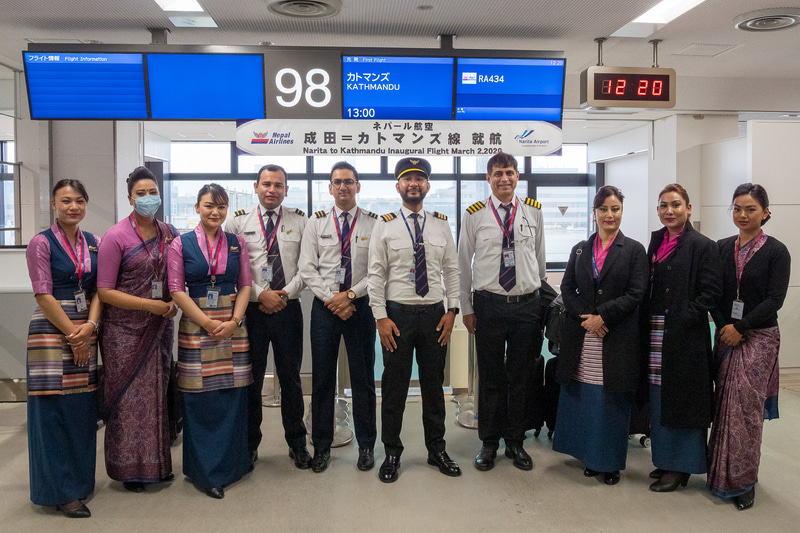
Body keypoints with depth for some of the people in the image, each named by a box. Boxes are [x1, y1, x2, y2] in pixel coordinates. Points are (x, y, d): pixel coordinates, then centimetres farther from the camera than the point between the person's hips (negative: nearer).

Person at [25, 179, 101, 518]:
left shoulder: (94, 243, 11)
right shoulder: (41, 243, -4)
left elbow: (98, 289, 8)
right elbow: (43, 295, -9)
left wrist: (90, 326, -7)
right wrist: (72, 334, -11)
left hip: (86, 331, 5)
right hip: (51, 331, -5)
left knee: (84, 409, 8)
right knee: (54, 410, -2)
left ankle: (80, 481, 23)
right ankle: (61, 492, 9)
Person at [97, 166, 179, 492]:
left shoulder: (169, 233, 7)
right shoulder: (116, 237, -8)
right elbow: (104, 291, -11)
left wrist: (174, 302, -4)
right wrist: (149, 305, -16)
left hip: (159, 328, 4)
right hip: (125, 330, -4)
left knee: (158, 393, 10)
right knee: (129, 398, 1)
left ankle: (158, 463, 24)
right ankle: (130, 468, 16)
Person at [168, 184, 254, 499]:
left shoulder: (236, 244, 9)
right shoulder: (181, 244, 2)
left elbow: (245, 284, 7)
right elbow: (176, 289, -2)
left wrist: (233, 321, -8)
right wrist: (207, 322, -10)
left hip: (233, 326, 2)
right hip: (195, 325, -2)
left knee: (233, 395, 4)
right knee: (200, 398, 0)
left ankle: (230, 464, 21)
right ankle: (204, 471, 13)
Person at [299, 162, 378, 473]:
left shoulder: (373, 223, 1)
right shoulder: (317, 223, 6)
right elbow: (307, 268, 1)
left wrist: (350, 295, -13)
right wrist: (330, 298, -10)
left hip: (360, 306, -1)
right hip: (324, 306, 1)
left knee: (363, 378, 7)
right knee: (322, 378, 6)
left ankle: (366, 445, 20)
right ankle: (322, 446, 19)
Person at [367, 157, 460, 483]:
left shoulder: (441, 225, 8)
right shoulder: (385, 225, 0)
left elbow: (451, 270, 8)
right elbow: (376, 275, -3)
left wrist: (451, 310, 0)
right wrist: (381, 317, -9)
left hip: (435, 314, 2)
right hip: (397, 313, -2)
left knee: (434, 383, 12)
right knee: (394, 386, 5)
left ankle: (437, 449, 28)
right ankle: (392, 453, 21)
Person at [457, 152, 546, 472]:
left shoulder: (533, 211, 6)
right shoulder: (475, 214, 0)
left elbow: (540, 257, 14)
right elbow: (464, 262, 4)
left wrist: (542, 298, 16)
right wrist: (467, 307, 3)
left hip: (527, 304, 2)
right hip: (489, 304, -2)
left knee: (522, 377, 10)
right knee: (490, 377, 7)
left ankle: (516, 442, 25)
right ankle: (489, 443, 22)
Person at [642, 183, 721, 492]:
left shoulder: (702, 246, -6)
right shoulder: (656, 241, 12)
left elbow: (710, 292, -11)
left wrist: (682, 321, -18)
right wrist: (647, 324, 5)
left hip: (684, 336, -6)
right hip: (655, 333, 6)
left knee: (680, 399, 1)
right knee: (659, 399, 12)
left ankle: (680, 467, 13)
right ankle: (665, 460, 26)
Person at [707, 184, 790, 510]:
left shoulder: (776, 251, -5)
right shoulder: (722, 248, 7)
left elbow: (775, 300, -10)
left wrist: (740, 328, -14)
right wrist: (723, 326, -7)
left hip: (758, 338, -4)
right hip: (725, 336, 4)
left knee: (745, 408, -3)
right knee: (725, 406, 8)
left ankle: (743, 481, 10)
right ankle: (721, 473, 20)